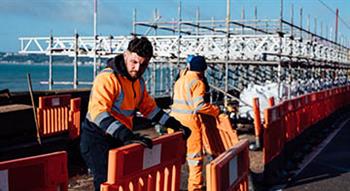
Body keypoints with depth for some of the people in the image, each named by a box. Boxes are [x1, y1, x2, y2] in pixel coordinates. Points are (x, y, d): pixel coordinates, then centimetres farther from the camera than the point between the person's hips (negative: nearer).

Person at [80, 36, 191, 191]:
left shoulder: (139, 82, 10)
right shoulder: (107, 78, -19)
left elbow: (149, 107, 21)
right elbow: (98, 111, -32)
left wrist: (174, 124, 11)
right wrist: (126, 136, -43)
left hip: (120, 140, 8)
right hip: (97, 140, -8)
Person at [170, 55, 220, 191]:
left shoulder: (180, 79, 13)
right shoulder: (198, 82, -8)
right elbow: (199, 105, -16)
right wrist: (216, 110, -6)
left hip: (175, 118, 7)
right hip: (189, 120, -6)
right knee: (195, 155, 5)